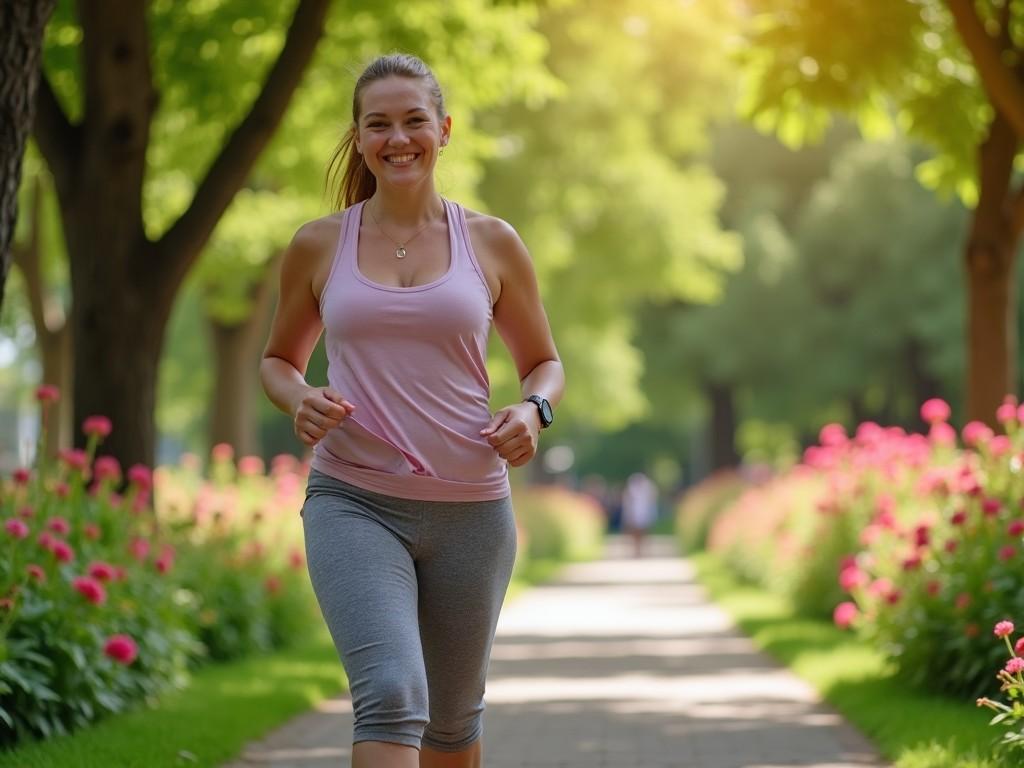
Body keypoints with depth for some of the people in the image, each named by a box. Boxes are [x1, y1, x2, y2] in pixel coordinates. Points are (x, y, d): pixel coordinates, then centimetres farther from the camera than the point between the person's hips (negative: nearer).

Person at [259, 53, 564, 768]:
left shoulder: (493, 244, 5)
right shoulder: (319, 246, 4)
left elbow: (546, 364, 15)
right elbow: (279, 359, 18)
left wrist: (533, 410, -8)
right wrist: (299, 399, -5)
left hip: (469, 507, 2)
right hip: (354, 502, -2)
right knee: (392, 695, -22)